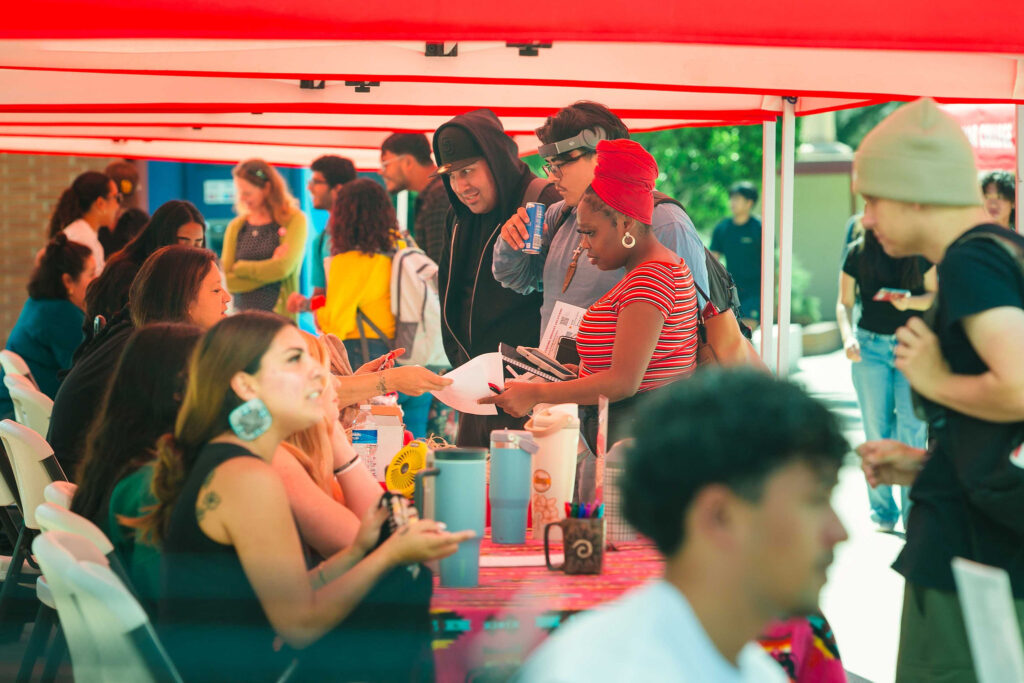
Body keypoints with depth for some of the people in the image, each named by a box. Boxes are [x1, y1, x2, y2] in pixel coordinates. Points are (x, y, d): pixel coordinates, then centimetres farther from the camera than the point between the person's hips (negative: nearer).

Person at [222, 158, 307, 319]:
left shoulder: (294, 220, 2)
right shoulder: (236, 227, 12)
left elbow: (283, 269, -9)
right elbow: (228, 282, 4)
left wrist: (241, 267, 3)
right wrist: (270, 268, -5)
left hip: (280, 316, -3)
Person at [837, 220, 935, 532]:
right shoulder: (858, 252, 1)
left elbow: (934, 296, 8)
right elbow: (844, 303, 5)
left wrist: (911, 302, -13)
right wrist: (848, 336, -12)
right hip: (870, 345, 1)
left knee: (912, 426, -10)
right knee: (877, 428, 4)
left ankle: (913, 512, -5)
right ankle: (883, 511, 14)